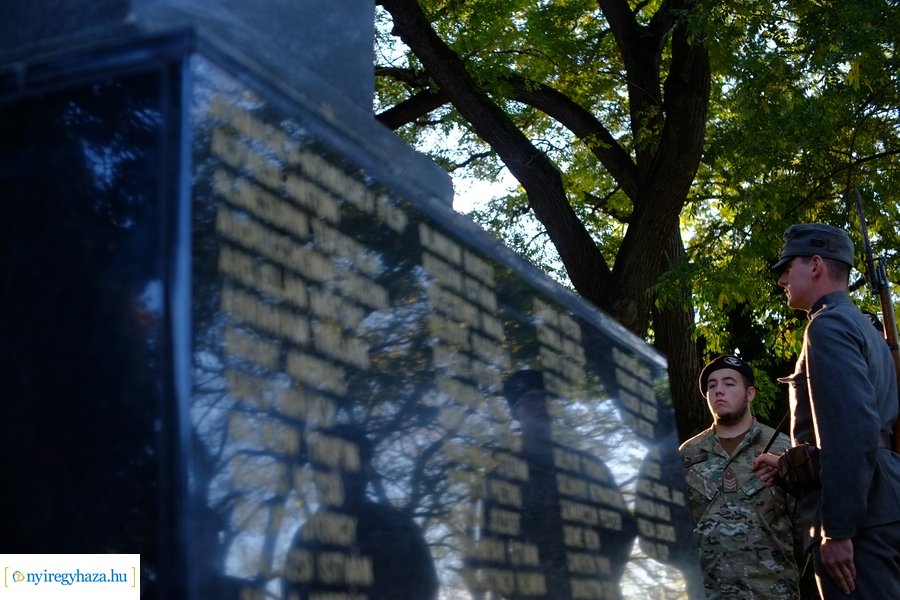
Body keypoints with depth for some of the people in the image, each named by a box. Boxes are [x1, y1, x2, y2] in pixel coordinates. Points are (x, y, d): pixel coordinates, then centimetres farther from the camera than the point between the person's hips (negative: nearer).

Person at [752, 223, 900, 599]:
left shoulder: (829, 325, -9)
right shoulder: (863, 328, 23)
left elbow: (853, 430, -21)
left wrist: (837, 530, -21)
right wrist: (790, 467, 22)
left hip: (858, 516, -10)